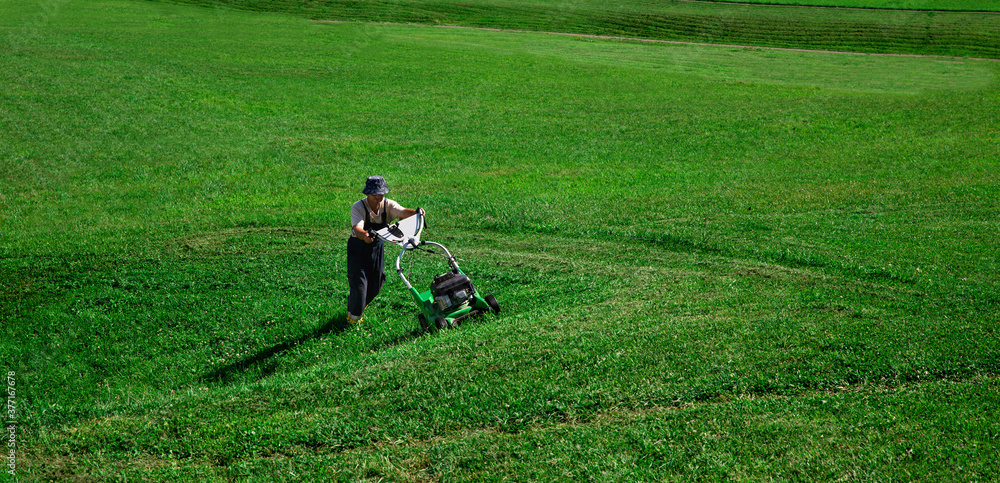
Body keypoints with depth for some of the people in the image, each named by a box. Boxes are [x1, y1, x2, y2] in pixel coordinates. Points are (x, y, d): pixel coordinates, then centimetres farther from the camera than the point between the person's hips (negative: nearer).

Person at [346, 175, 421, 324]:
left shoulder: (388, 205, -15)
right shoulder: (358, 207, -24)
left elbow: (403, 212, -33)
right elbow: (357, 228, -40)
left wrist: (415, 212, -56)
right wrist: (364, 235, -64)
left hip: (378, 247, 4)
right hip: (358, 248, -4)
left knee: (376, 285, 11)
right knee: (359, 284, -8)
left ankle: (359, 304, 42)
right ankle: (353, 316, 17)